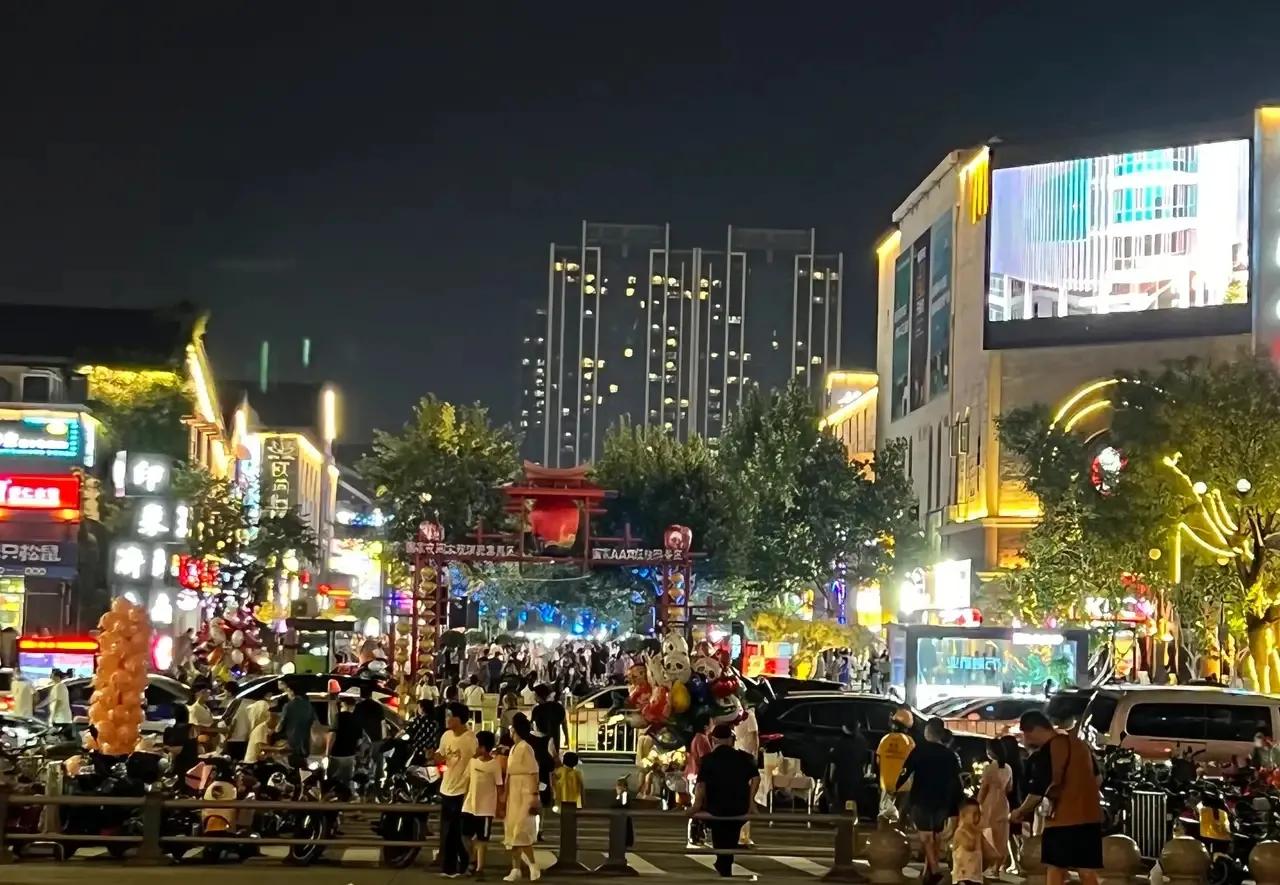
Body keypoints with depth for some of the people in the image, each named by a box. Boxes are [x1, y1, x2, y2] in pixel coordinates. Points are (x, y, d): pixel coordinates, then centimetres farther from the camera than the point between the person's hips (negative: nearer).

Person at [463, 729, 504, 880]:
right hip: (469, 805, 6)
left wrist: (500, 806, -10)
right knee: (468, 836, 12)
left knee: (482, 839, 2)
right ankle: (473, 861, 32)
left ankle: (480, 868, 9)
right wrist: (464, 798, 13)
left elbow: (499, 786, -9)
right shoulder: (473, 761, 5)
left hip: (485, 808, -6)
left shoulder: (495, 764, -11)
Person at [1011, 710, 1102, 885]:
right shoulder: (1080, 744, 12)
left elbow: (1036, 793, -11)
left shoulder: (1042, 754, -12)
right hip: (1089, 816, 6)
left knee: (1055, 869, 4)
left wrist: (1020, 812, 5)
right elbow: (1096, 778, 20)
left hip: (1062, 819, -6)